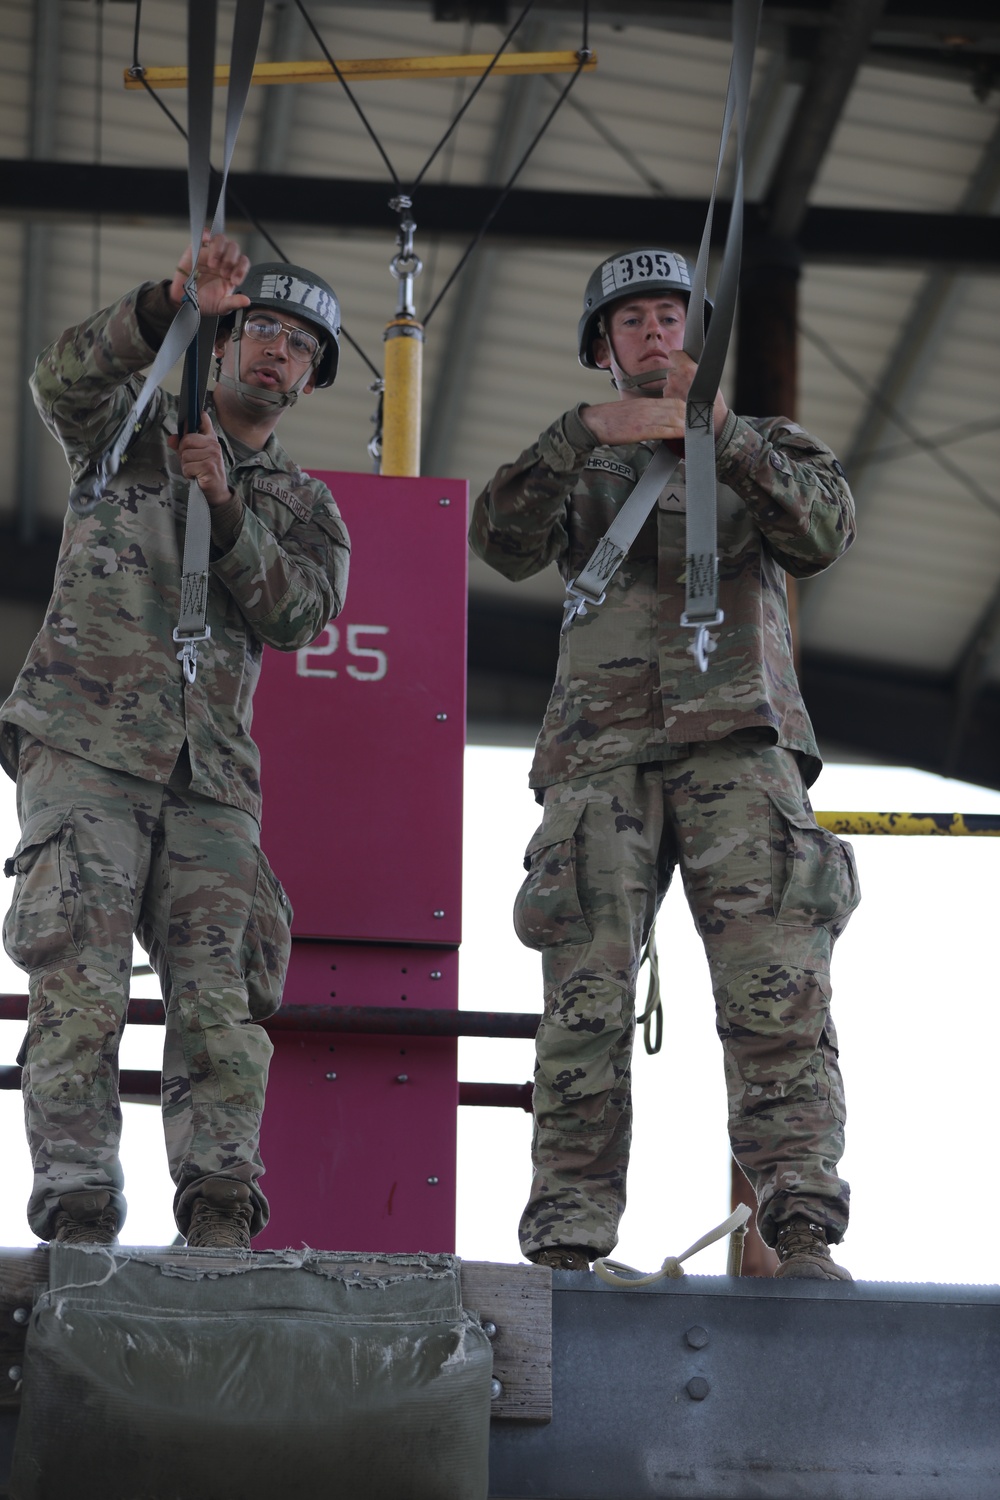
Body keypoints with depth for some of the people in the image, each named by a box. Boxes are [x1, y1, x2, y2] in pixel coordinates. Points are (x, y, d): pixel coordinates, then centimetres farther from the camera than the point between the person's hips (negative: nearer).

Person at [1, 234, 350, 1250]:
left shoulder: (304, 507, 21)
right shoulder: (133, 427, 15)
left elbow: (302, 614, 2)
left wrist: (226, 507, -12)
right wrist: (172, 305, -23)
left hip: (210, 769, 3)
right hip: (84, 743, -3)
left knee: (222, 992, -11)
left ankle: (220, 1218, -17)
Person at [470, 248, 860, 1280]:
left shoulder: (761, 449, 23)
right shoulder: (579, 464, 24)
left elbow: (823, 532, 1)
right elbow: (502, 540, 3)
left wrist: (721, 431, -11)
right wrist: (586, 430, -10)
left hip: (739, 739, -1)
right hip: (603, 749, 1)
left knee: (780, 986, -16)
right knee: (586, 1001, -10)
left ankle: (802, 1233, -22)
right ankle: (565, 1248, -12)